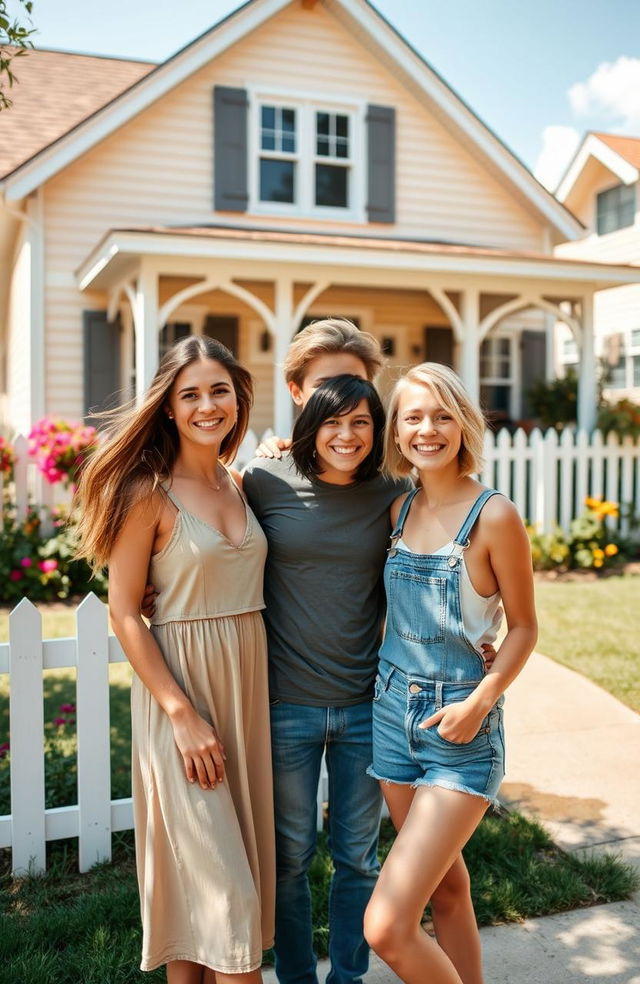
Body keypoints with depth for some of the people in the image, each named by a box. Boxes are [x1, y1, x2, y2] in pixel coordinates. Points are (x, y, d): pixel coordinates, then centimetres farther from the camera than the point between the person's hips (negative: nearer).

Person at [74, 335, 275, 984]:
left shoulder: (239, 485, 6)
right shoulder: (148, 492, -12)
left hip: (246, 686, 7)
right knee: (215, 880, 1)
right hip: (179, 687, -6)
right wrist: (183, 714, -17)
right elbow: (123, 613, -13)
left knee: (241, 855, 17)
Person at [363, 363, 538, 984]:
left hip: (460, 726, -6)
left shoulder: (493, 515, -13)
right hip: (393, 710, 6)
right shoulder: (400, 509, 5)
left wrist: (480, 702, -17)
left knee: (386, 928, -9)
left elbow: (523, 626, -6)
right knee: (443, 885, 21)